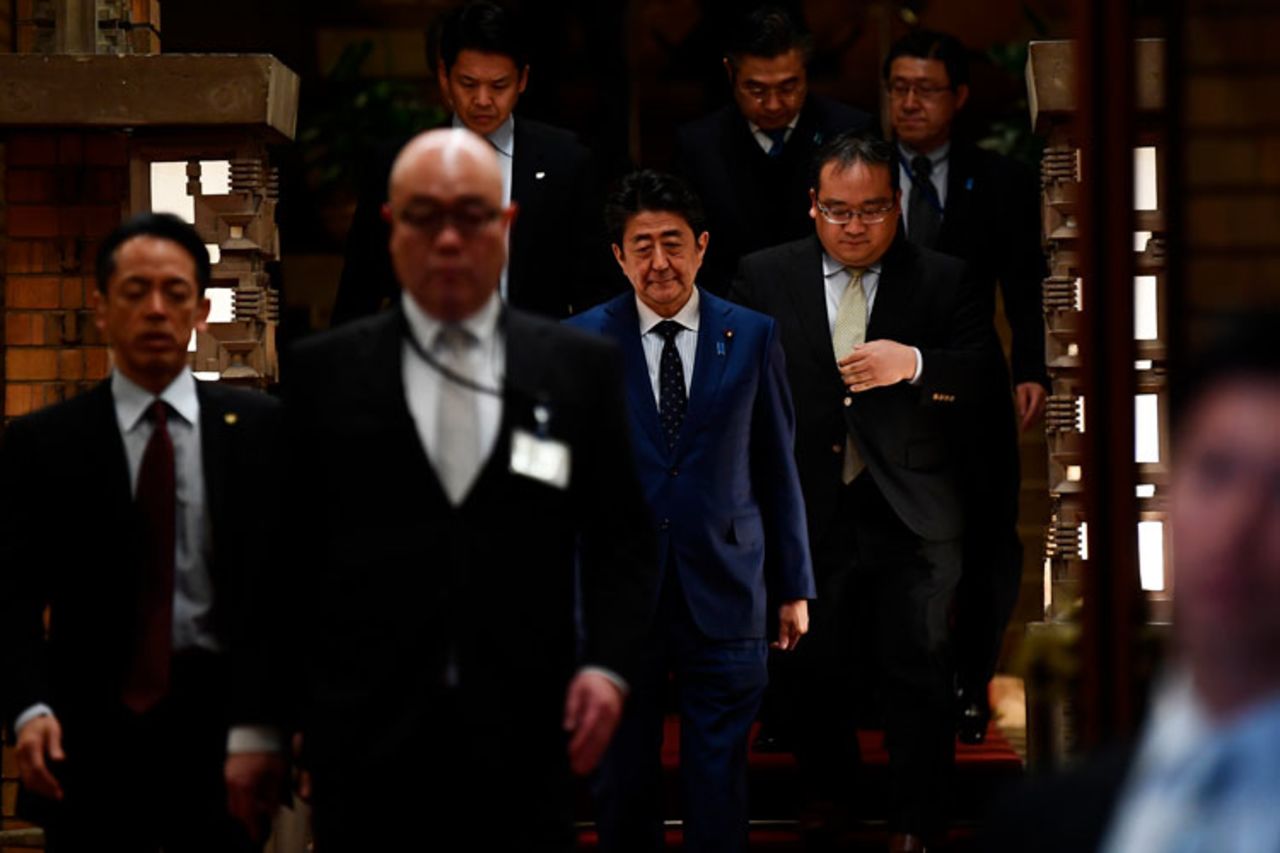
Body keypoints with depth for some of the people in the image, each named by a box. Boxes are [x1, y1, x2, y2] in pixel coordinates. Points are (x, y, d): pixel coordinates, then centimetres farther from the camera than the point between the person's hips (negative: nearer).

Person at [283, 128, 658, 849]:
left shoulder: (583, 367, 9)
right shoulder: (324, 372, 7)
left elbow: (623, 539, 9)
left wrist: (609, 663, -6)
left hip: (522, 740, 1)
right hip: (366, 739, 0)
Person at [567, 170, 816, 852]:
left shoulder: (752, 337, 4)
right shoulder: (581, 341, 2)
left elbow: (777, 469, 6)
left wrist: (794, 586, 6)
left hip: (723, 589, 0)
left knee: (719, 790, 3)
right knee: (624, 782, 8)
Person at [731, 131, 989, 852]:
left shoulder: (943, 281, 0)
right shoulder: (765, 277, 3)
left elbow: (984, 377, -7)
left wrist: (914, 364, -25)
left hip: (912, 519, -1)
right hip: (808, 514, 1)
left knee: (919, 670, 3)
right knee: (815, 667, 14)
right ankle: (826, 794, 34)